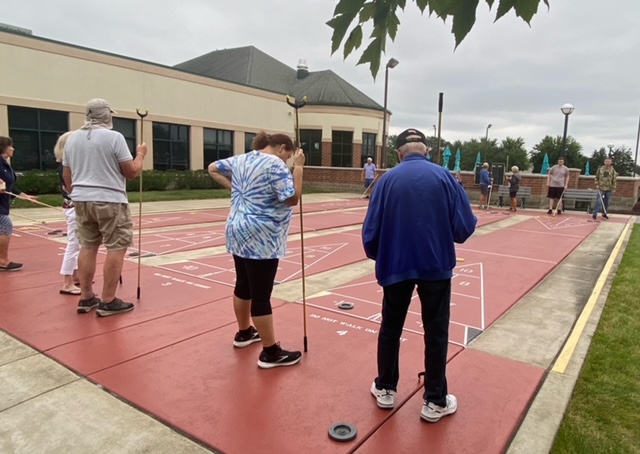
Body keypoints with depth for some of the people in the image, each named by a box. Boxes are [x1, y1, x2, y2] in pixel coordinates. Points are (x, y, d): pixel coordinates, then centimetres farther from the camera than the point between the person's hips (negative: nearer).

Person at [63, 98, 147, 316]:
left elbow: (67, 175, 14)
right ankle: (108, 302, -1)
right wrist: (140, 154, 9)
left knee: (87, 247, 13)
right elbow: (132, 172, -8)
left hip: (82, 201, 7)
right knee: (116, 248, -2)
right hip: (110, 201, -7)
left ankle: (86, 298, 18)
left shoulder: (72, 138, 11)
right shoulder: (114, 137, -9)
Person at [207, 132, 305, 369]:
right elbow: (293, 198, -18)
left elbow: (213, 168, 23)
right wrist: (298, 167, -13)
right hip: (261, 238, -9)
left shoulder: (240, 159, 11)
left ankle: (244, 333, 38)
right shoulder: (275, 164, -14)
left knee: (243, 286, 21)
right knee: (261, 295, -4)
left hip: (239, 233, 9)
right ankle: (270, 352, 7)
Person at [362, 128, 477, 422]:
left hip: (396, 266, 1)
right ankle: (434, 401, 23)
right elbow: (465, 226, -7)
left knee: (390, 328, 17)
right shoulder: (444, 176, -5)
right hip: (436, 266, 0)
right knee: (436, 333, 12)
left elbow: (370, 230, -5)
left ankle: (385, 389, 31)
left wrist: (377, 255, 15)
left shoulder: (387, 179, -4)